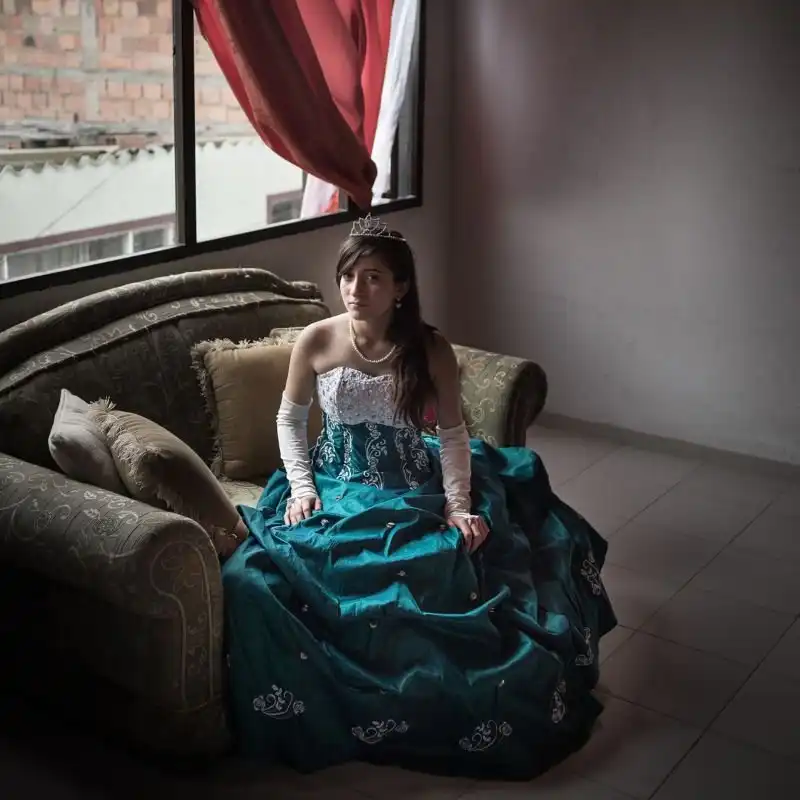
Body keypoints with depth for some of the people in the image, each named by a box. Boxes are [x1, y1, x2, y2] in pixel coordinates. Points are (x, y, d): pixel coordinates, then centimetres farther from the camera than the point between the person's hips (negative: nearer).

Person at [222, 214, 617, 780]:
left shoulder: (431, 349, -11)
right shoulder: (316, 341, -7)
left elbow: (452, 435, -3)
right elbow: (290, 418, 7)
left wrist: (458, 507, -16)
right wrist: (301, 485, -7)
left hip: (414, 493, 0)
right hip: (336, 489, 1)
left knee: (459, 579, -24)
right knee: (253, 578, -22)